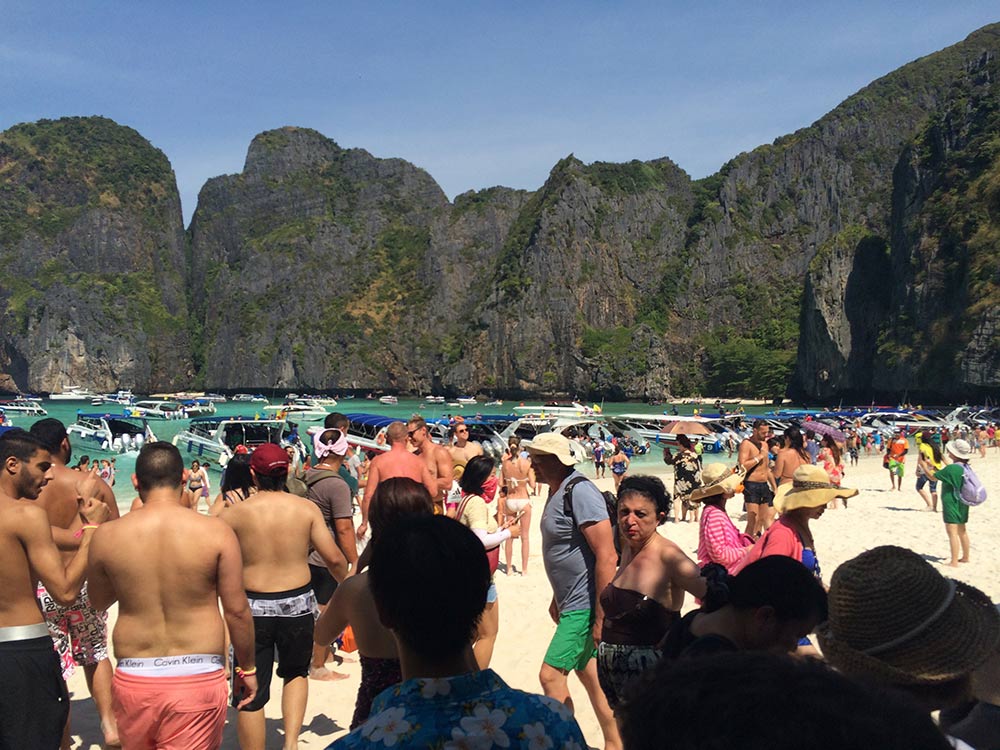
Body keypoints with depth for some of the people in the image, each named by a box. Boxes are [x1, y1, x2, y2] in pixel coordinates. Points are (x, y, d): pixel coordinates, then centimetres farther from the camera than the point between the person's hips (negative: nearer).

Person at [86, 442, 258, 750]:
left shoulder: (106, 536, -5)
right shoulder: (216, 531, -10)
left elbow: (98, 602, 12)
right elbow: (237, 610, -7)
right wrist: (247, 669, 7)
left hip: (133, 679, 3)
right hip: (198, 678, -2)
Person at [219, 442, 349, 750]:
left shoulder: (234, 514, -8)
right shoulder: (307, 508, -6)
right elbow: (334, 558, -6)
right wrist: (346, 584, 14)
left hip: (253, 608, -1)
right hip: (297, 605, 2)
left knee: (251, 694, 10)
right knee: (296, 673, 26)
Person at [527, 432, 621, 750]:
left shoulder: (580, 492, -21)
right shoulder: (558, 491, 9)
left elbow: (606, 557, -24)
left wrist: (602, 616, -24)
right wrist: (557, 598, 24)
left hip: (585, 606, -10)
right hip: (571, 602, 10)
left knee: (551, 674, -9)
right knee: (587, 673, 17)